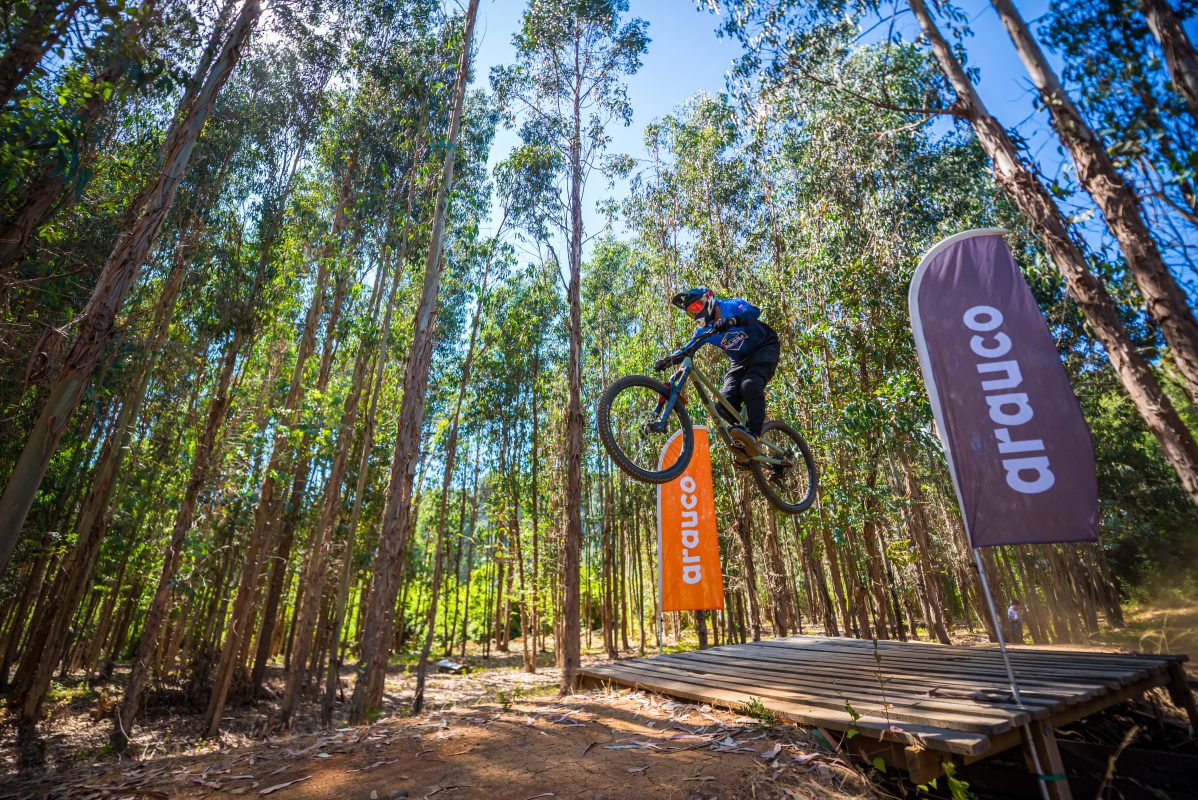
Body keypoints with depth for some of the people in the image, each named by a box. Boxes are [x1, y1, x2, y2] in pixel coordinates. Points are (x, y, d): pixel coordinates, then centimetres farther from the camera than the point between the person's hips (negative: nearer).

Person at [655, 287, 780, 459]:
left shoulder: (731, 305, -14)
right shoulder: (705, 330, 2)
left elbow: (754, 311, -34)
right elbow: (686, 350, -4)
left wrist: (731, 322, -51)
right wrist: (667, 360, -22)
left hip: (765, 349, -6)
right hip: (741, 361, 6)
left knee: (750, 384, -34)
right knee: (726, 403, -16)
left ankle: (753, 435, -40)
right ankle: (743, 447, -10)